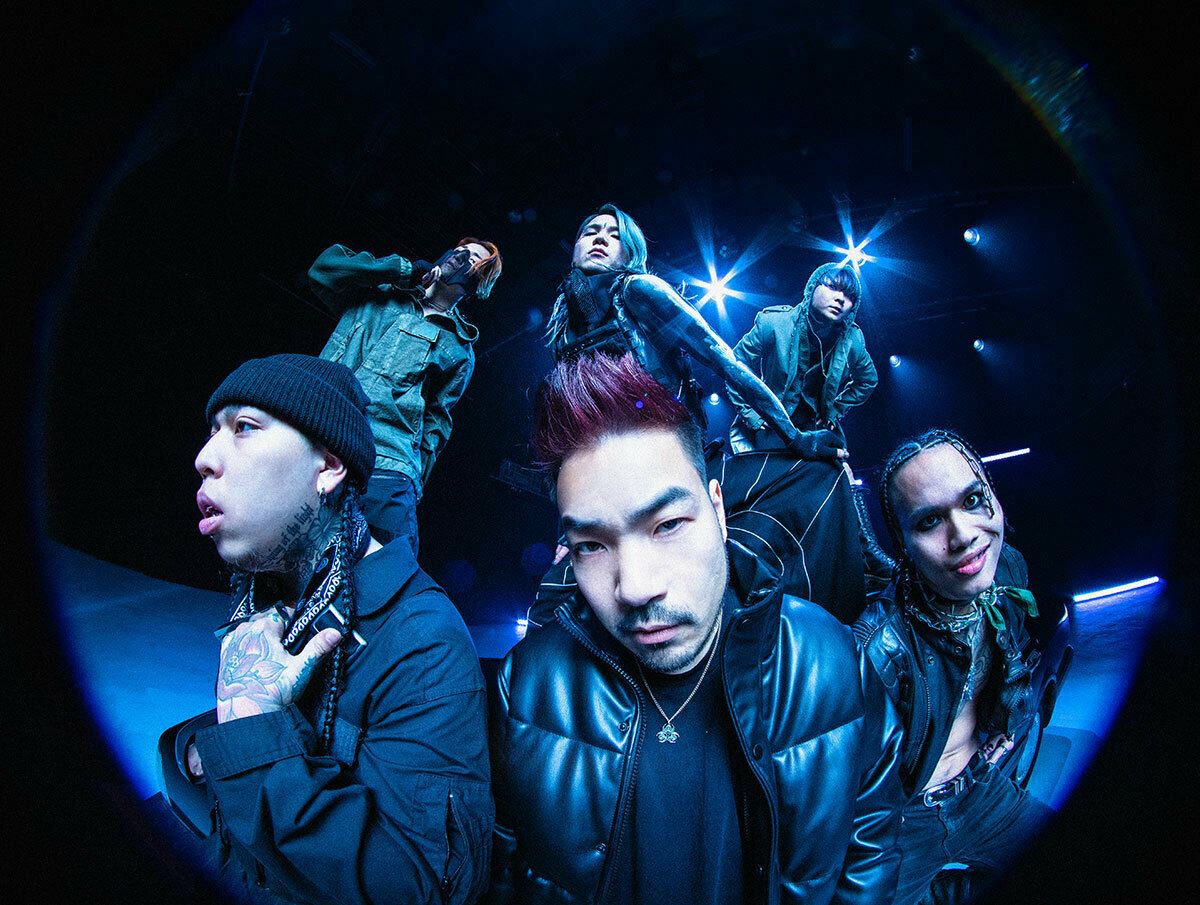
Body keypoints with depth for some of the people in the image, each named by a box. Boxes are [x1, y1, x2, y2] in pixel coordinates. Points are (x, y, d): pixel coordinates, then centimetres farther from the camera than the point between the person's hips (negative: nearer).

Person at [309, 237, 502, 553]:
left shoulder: (459, 350, 19)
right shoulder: (378, 294, 25)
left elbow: (434, 423, 13)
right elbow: (324, 267, 12)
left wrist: (414, 483, -1)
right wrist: (403, 270, 10)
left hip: (385, 463, -1)